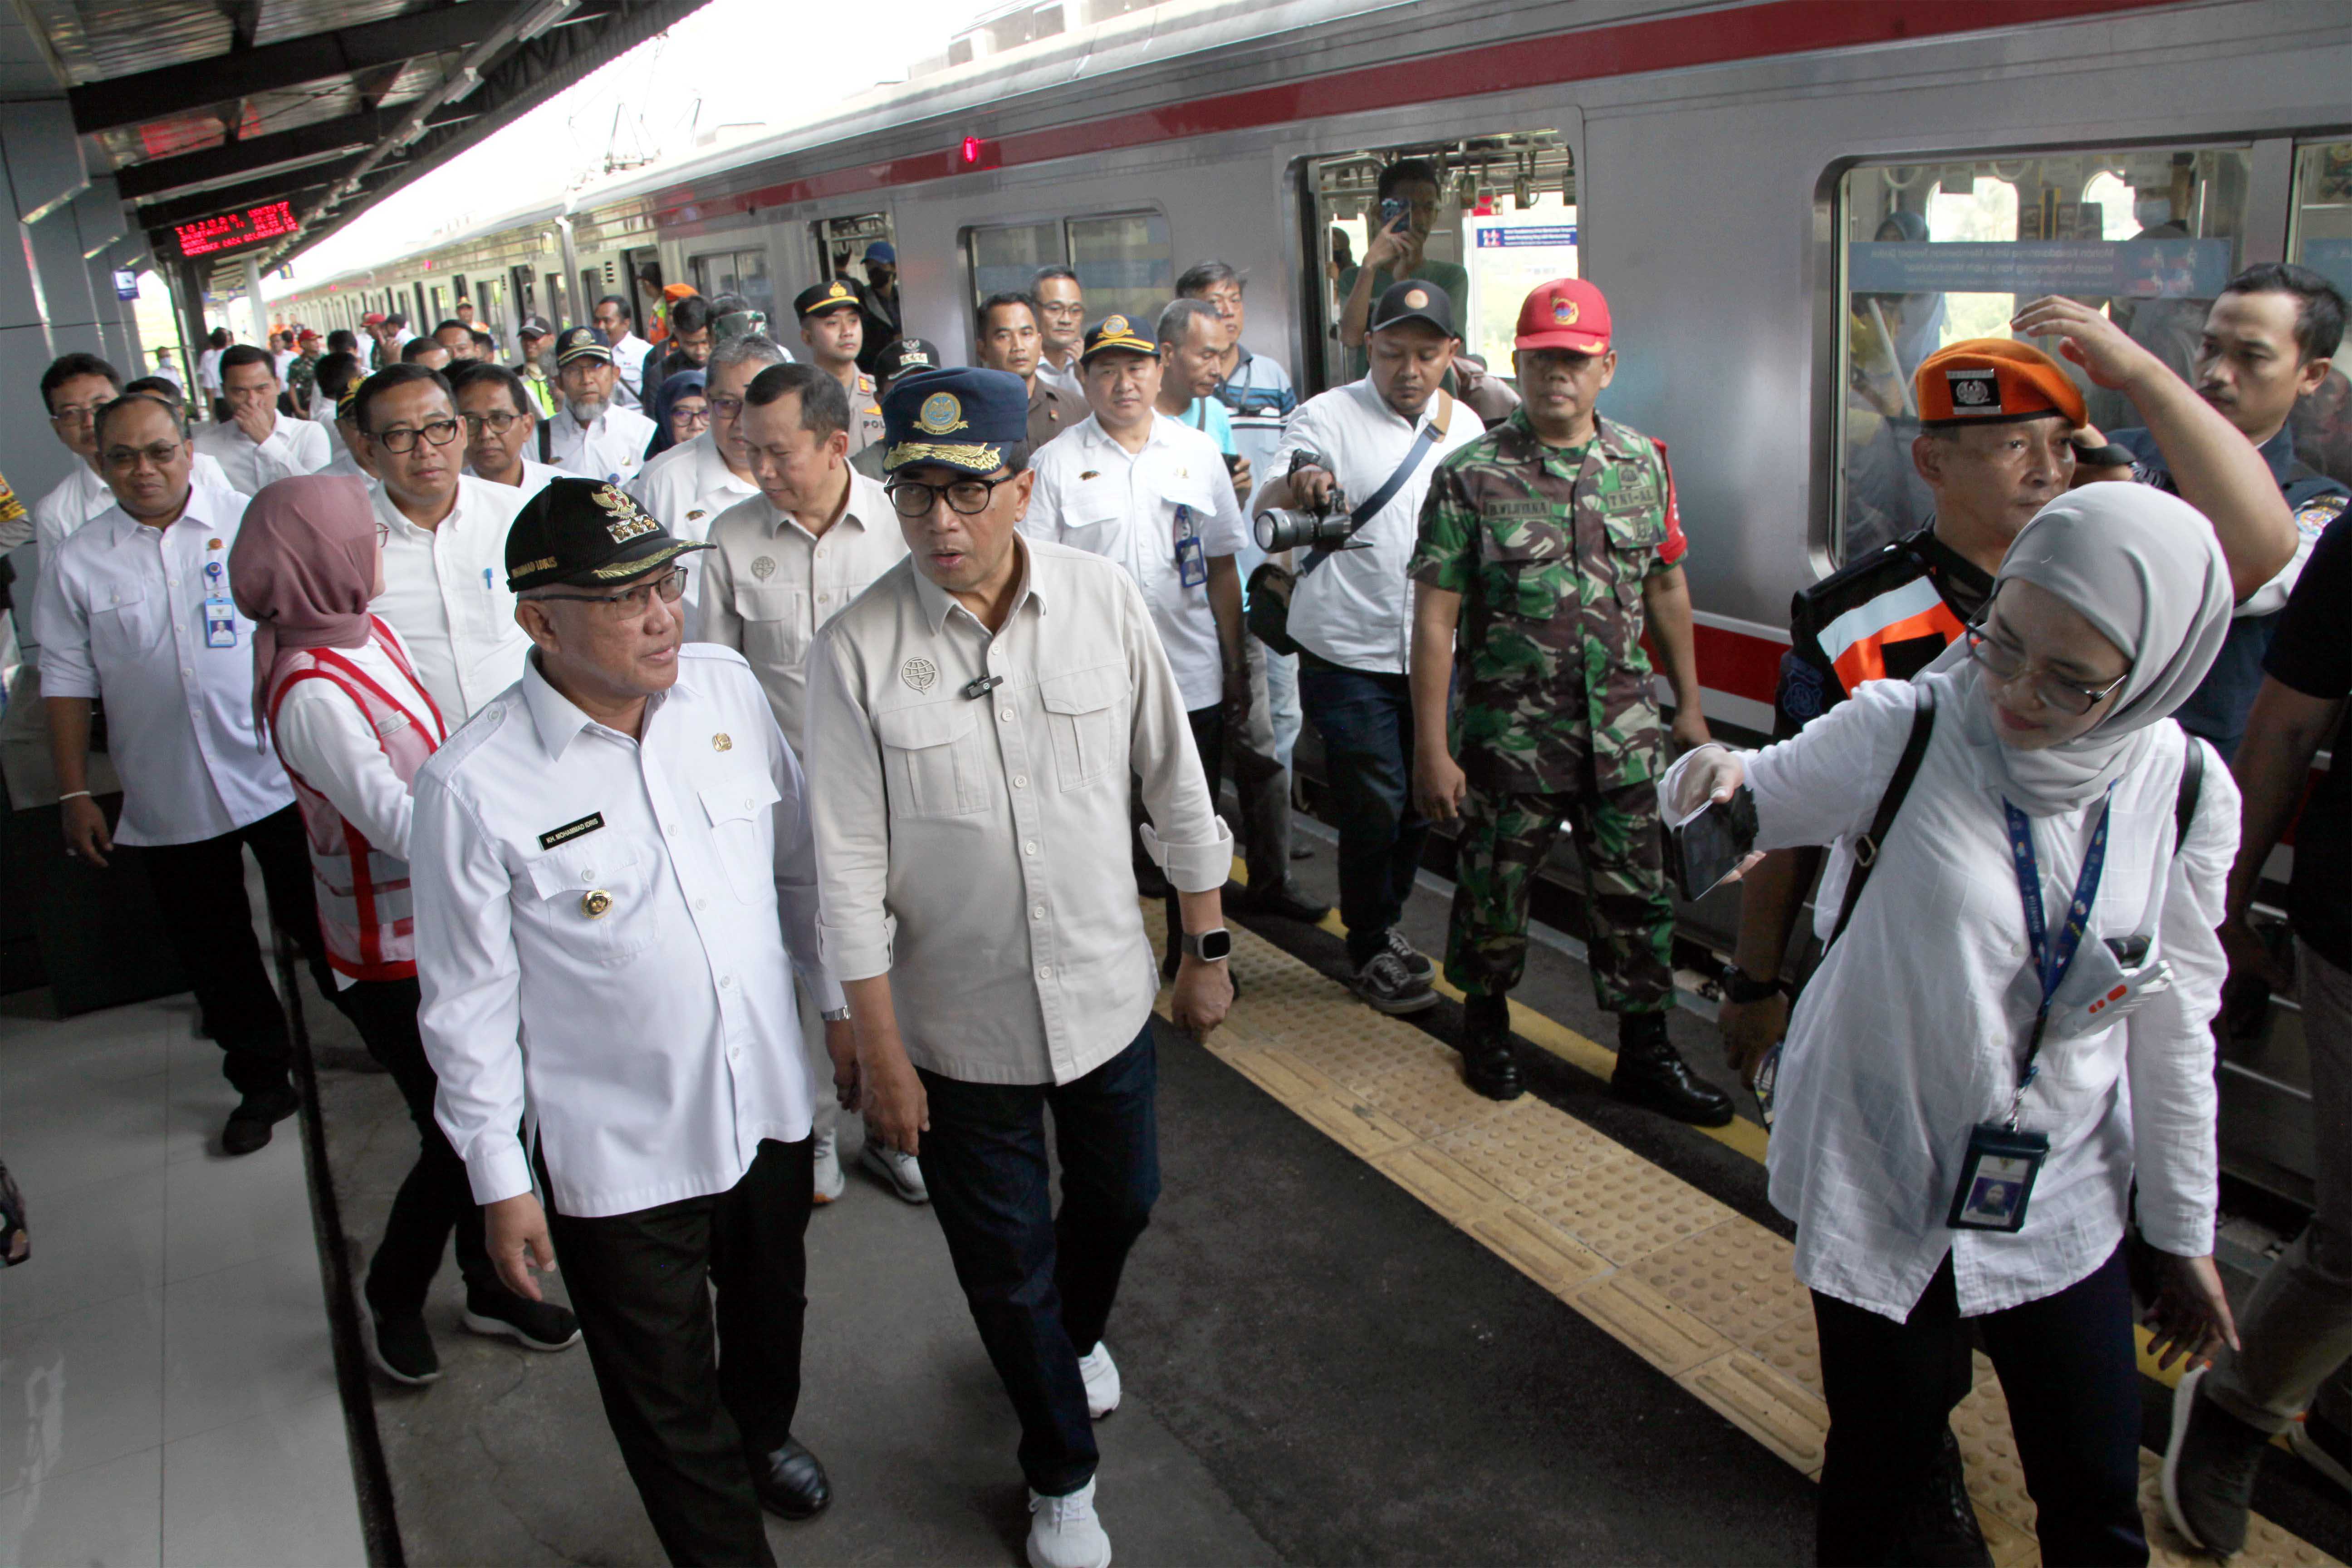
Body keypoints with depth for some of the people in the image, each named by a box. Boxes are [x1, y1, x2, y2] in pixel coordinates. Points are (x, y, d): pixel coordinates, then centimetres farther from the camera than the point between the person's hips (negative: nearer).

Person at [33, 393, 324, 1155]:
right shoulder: (77, 562, 1)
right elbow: (67, 684, 4)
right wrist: (75, 794, 2)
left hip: (278, 777, -2)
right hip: (166, 801, 2)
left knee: (319, 923, 9)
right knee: (212, 950, 13)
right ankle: (262, 1082, 29)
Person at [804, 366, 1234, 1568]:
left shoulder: (1105, 600, -11)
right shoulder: (856, 651, -17)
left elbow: (1174, 784, 0)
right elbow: (851, 869, -12)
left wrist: (1206, 950, 5)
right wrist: (878, 1055, -9)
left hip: (1107, 994, 3)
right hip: (959, 1024, -2)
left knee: (1121, 1199, 24)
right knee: (1005, 1259, 14)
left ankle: (1076, 1332, 60)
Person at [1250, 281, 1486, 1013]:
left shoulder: (1465, 425, 7)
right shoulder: (1328, 416, -9)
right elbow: (1262, 513, -22)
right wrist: (1296, 484, -45)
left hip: (1433, 652, 5)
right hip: (1347, 654, -5)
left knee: (1424, 801, 13)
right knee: (1374, 805, -3)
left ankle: (1386, 921, 35)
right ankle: (1370, 951, 17)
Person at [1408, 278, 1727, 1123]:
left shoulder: (1644, 462, 4)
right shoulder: (1471, 475, -9)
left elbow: (1667, 589, 14)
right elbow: (1434, 620, -10)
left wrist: (1689, 706, 15)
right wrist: (1432, 750, -13)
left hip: (1624, 729, 3)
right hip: (1509, 731, -3)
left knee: (1636, 895, 9)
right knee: (1494, 888, 12)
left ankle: (1645, 1054, 26)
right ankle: (1487, 1019, 37)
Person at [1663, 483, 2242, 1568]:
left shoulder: (2183, 791, -7)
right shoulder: (1901, 733, -16)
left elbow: (2173, 1020, 3)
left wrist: (2185, 1234, 11)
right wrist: (1713, 781, -29)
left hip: (2061, 1205, 3)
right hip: (1878, 1184, -2)